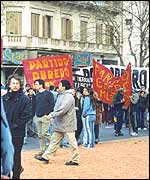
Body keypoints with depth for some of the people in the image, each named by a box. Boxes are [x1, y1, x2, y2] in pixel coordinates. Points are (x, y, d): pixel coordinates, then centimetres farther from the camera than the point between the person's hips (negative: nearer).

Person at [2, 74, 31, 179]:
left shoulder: (24, 99, -5)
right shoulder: (4, 98, 6)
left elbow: (26, 115, -10)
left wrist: (16, 125, -12)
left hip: (17, 133, -4)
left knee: (16, 155, 3)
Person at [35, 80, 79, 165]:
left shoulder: (68, 97, -17)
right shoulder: (61, 96, 15)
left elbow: (62, 110, -25)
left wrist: (51, 115, -19)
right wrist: (53, 117, 10)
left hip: (67, 124, -10)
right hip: (59, 125, 10)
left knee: (72, 143, -1)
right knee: (54, 141, 12)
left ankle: (75, 160, 6)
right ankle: (46, 157, 17)